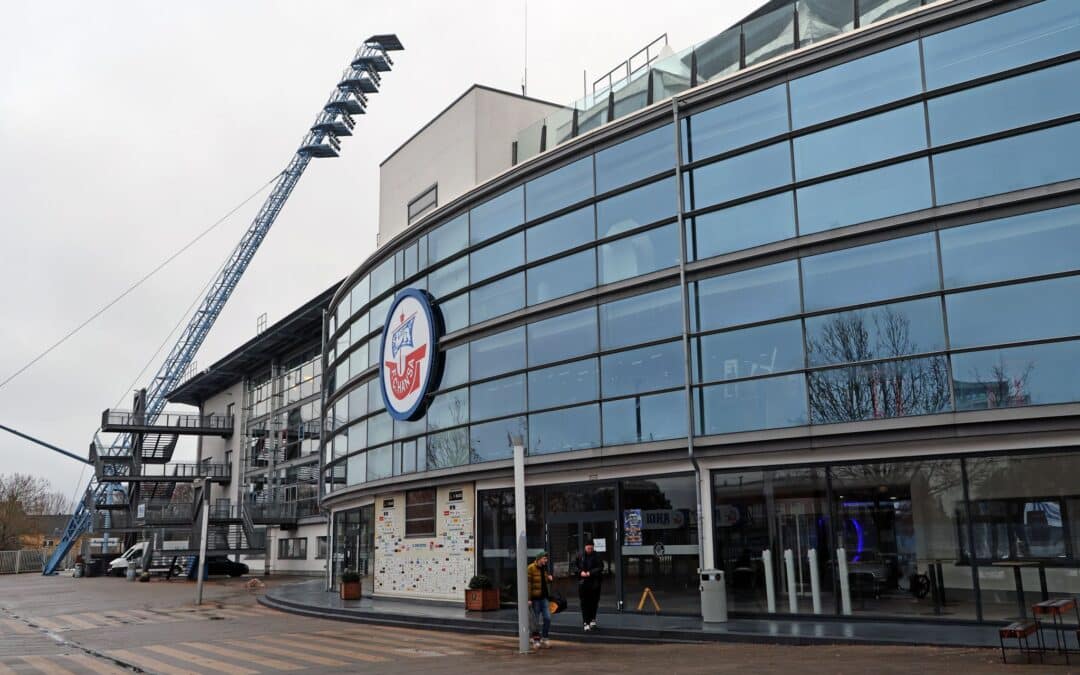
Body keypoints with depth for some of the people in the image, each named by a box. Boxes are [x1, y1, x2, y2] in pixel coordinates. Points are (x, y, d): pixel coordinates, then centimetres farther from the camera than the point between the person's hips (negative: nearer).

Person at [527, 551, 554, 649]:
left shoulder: (544, 568, 11)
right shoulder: (531, 568, -11)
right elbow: (528, 584, -15)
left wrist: (550, 578, 4)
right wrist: (529, 599, -19)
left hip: (544, 597, 6)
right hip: (535, 598, -6)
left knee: (547, 618, 1)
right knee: (536, 620, 3)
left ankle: (544, 638, 14)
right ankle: (536, 640, 15)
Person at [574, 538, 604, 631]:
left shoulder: (597, 557, -4)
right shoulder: (580, 557, 5)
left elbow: (600, 568, -11)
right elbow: (575, 566, 10)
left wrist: (590, 573, -20)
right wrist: (581, 572, -9)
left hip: (594, 583, -2)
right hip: (583, 584, 2)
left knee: (594, 602, 5)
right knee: (585, 604, 0)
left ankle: (592, 619, 26)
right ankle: (586, 623, 4)